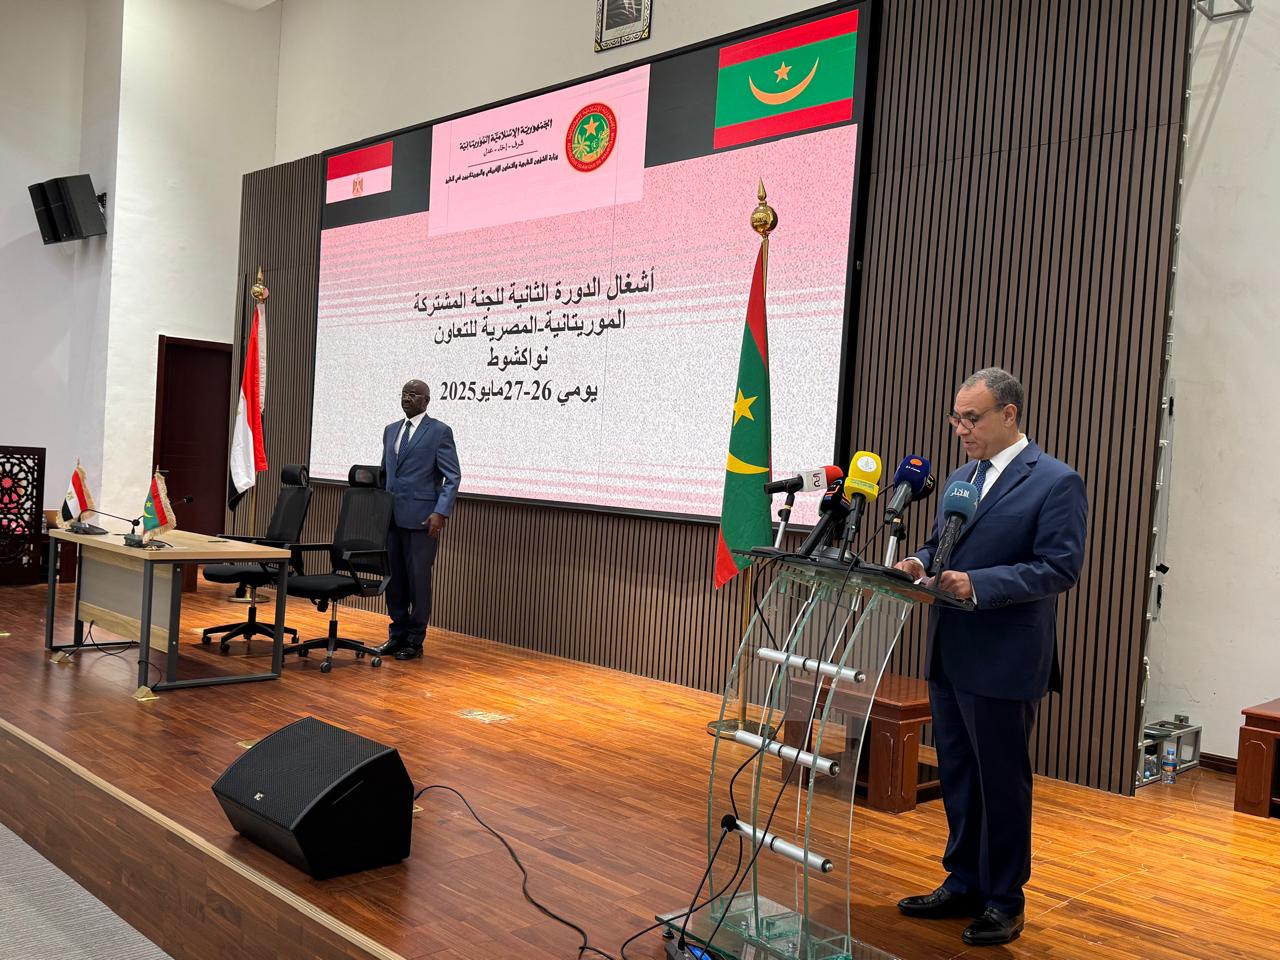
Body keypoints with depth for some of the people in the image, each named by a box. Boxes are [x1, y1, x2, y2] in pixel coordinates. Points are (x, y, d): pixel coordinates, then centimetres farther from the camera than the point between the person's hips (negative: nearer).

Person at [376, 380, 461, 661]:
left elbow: (452, 477, -6)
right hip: (391, 517, 6)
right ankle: (397, 635, 20)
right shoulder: (391, 430, 16)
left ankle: (415, 641, 10)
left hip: (421, 519, -6)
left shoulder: (439, 431, -3)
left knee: (418, 580, 0)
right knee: (394, 579, 9)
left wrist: (441, 512, -16)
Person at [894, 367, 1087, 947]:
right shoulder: (961, 478, 13)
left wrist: (978, 585, -26)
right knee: (957, 778, 16)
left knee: (1002, 783, 6)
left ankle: (1004, 901, 22)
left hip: (1004, 662, -7)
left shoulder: (1055, 482, -11)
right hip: (949, 655, 7)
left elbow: (1060, 569, -17)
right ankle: (963, 886, 31)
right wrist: (920, 563, -4)